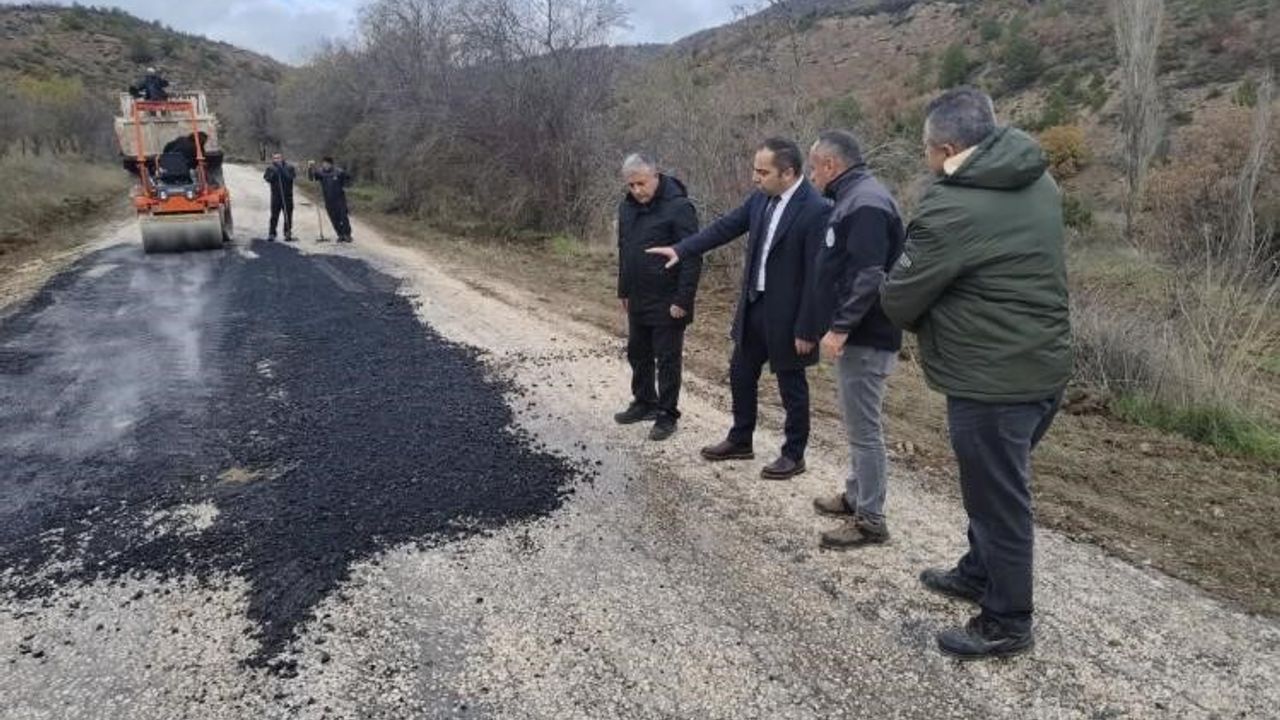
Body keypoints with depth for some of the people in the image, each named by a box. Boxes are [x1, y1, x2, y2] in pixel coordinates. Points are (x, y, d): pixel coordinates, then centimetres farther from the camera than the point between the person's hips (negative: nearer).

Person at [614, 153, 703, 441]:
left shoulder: (678, 207, -17)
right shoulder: (627, 206, 6)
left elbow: (692, 258, -18)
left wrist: (683, 300, -20)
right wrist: (624, 291, 16)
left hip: (667, 303, -7)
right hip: (637, 300, 7)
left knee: (667, 360, 3)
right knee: (637, 354, 17)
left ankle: (667, 415, 15)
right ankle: (644, 403, 34)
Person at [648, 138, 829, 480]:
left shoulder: (816, 210, -21)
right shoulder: (761, 198, 1)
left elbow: (816, 275, -21)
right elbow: (725, 227, 9)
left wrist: (806, 329, -19)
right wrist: (681, 249, 0)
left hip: (787, 315, -8)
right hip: (753, 306, 8)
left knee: (791, 386, 8)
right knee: (741, 375, 18)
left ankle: (794, 455, 26)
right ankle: (740, 440, 37)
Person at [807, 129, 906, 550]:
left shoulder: (866, 203, -18)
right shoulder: (854, 197, 15)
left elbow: (868, 275, -26)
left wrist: (841, 327, -24)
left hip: (865, 337, -11)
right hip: (857, 333, 11)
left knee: (864, 428, -3)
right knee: (857, 425, 19)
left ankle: (870, 519, 7)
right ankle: (856, 496, 33)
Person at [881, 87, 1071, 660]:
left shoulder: (952, 208, -22)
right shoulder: (1038, 182, 6)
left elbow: (898, 299, -12)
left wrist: (928, 318, 9)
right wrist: (950, 307, 11)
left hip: (990, 379, -9)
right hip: (1042, 364, 9)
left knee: (998, 499, 5)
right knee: (995, 485, 24)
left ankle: (1007, 623, 22)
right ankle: (978, 573, 42)